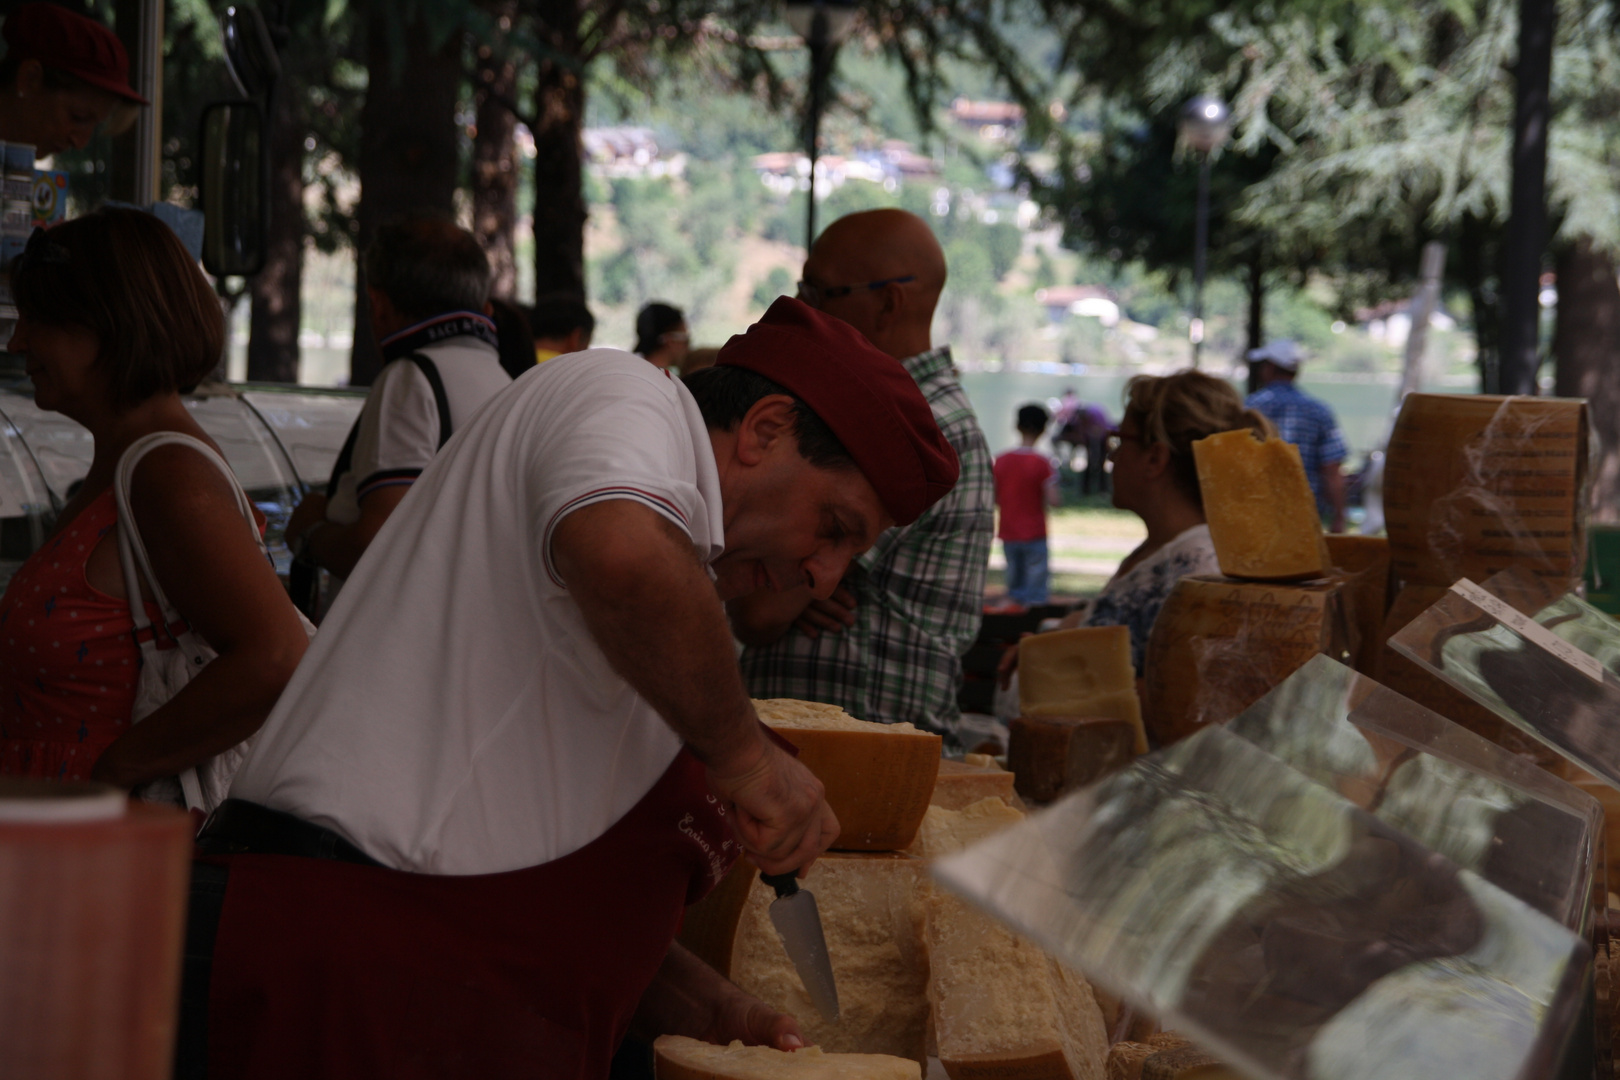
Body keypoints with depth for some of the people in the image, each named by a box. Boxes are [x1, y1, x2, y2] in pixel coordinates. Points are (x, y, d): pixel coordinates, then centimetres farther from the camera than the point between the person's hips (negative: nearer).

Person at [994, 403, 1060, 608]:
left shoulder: (1001, 461, 2)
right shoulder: (1042, 462, -11)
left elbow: (993, 499, 4)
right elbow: (1054, 500, -17)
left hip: (1008, 535, 4)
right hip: (1034, 535, -4)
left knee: (1014, 587, 13)